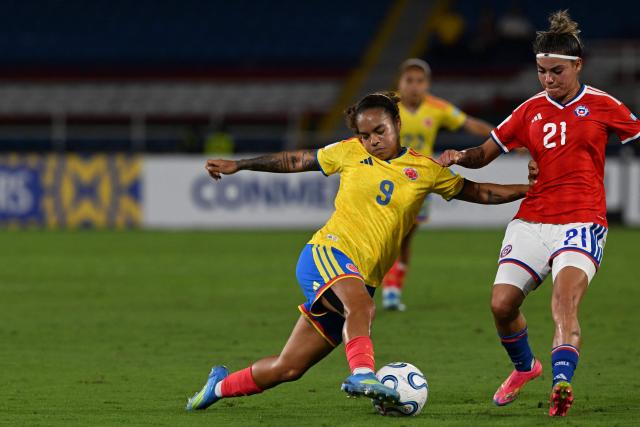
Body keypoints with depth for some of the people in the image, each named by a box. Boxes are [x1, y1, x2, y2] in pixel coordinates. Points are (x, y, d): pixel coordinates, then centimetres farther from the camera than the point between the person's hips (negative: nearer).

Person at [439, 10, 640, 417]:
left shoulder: (602, 106, 1)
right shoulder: (531, 110, 10)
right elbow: (485, 153, 14)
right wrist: (460, 156, -6)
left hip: (581, 222, -4)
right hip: (531, 221, 4)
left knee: (565, 302, -26)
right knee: (502, 304, -2)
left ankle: (561, 383, -39)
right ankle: (524, 367, 27)